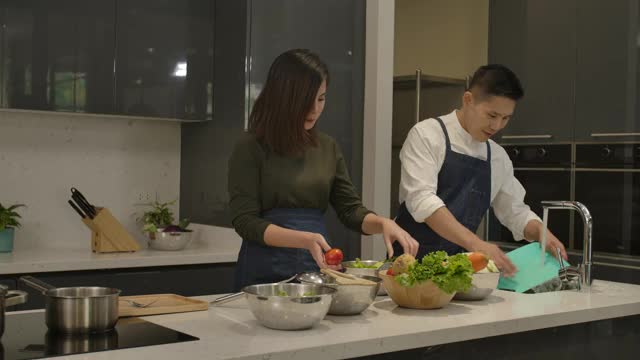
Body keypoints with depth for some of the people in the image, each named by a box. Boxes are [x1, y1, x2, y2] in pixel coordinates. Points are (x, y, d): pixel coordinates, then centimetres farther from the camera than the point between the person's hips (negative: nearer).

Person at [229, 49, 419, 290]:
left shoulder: (328, 148, 7)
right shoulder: (250, 148, -7)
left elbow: (351, 209, 10)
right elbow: (246, 222, -12)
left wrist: (383, 223, -11)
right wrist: (305, 240, -25)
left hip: (317, 268, 4)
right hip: (266, 271, -4)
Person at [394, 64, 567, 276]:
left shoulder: (498, 157, 10)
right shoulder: (427, 135, -7)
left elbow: (515, 212, 20)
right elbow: (421, 199, -20)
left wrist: (542, 233, -2)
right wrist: (475, 244, -30)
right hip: (412, 260, -5)